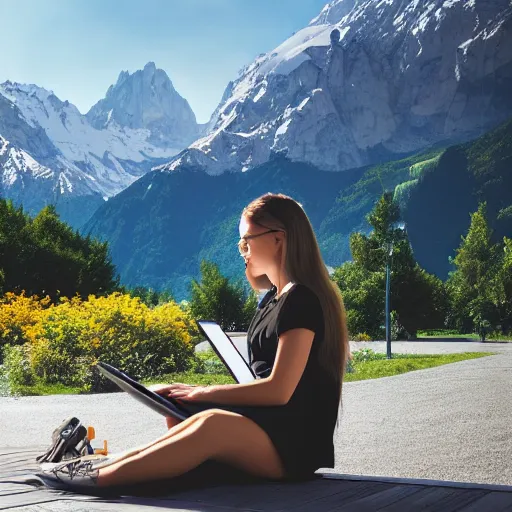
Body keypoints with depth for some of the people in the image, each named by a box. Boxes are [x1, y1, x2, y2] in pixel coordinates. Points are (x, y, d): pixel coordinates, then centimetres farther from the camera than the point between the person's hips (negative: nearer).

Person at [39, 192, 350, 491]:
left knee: (215, 424, -33)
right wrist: (198, 395, 3)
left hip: (295, 443, -10)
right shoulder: (274, 299, 17)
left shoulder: (302, 300, -13)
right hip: (262, 427, 10)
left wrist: (203, 393, -10)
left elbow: (279, 390, -18)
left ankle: (100, 476, -30)